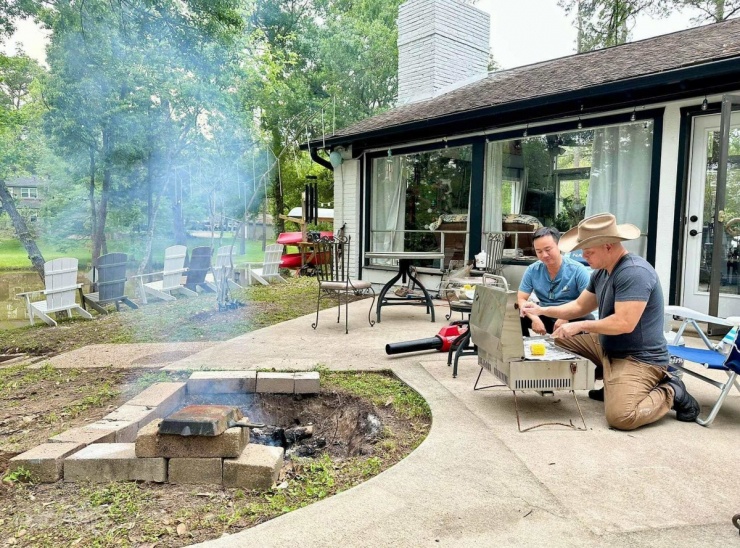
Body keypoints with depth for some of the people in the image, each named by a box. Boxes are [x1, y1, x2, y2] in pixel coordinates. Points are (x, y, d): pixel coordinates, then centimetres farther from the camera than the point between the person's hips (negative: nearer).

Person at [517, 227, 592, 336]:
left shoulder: (578, 270, -13)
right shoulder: (532, 271, -5)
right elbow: (521, 298, -5)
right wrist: (534, 318, -24)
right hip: (545, 317, 3)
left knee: (588, 320, -34)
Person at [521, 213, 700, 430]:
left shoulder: (634, 272, -23)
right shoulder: (601, 272, 8)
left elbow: (624, 323, -29)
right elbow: (579, 306, 18)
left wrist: (580, 326, -20)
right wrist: (542, 310, 7)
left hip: (639, 359, -10)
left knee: (621, 417, -28)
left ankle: (671, 393, 2)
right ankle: (610, 385, 11)